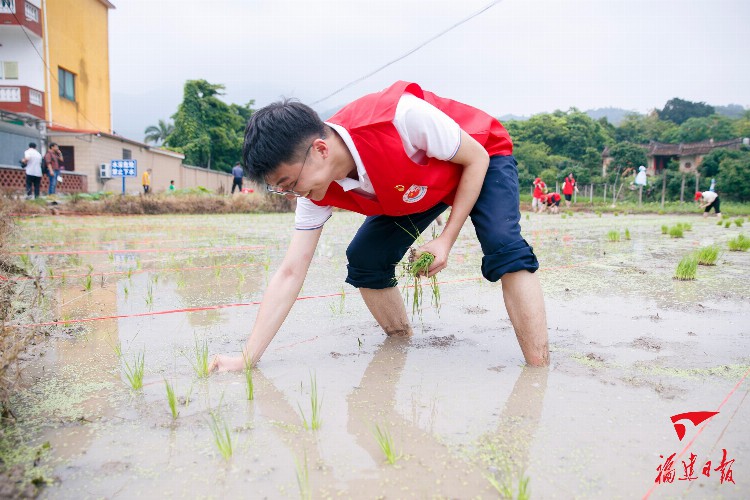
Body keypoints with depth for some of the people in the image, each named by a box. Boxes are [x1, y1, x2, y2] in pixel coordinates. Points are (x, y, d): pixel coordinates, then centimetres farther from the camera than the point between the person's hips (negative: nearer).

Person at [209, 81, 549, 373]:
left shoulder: (400, 115, -41)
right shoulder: (317, 190, -22)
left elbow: (476, 158, -24)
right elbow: (290, 274, -19)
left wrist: (446, 239, -28)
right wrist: (246, 359, -23)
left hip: (483, 159, -5)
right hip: (417, 189, 5)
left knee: (503, 249, -29)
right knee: (364, 260, -7)